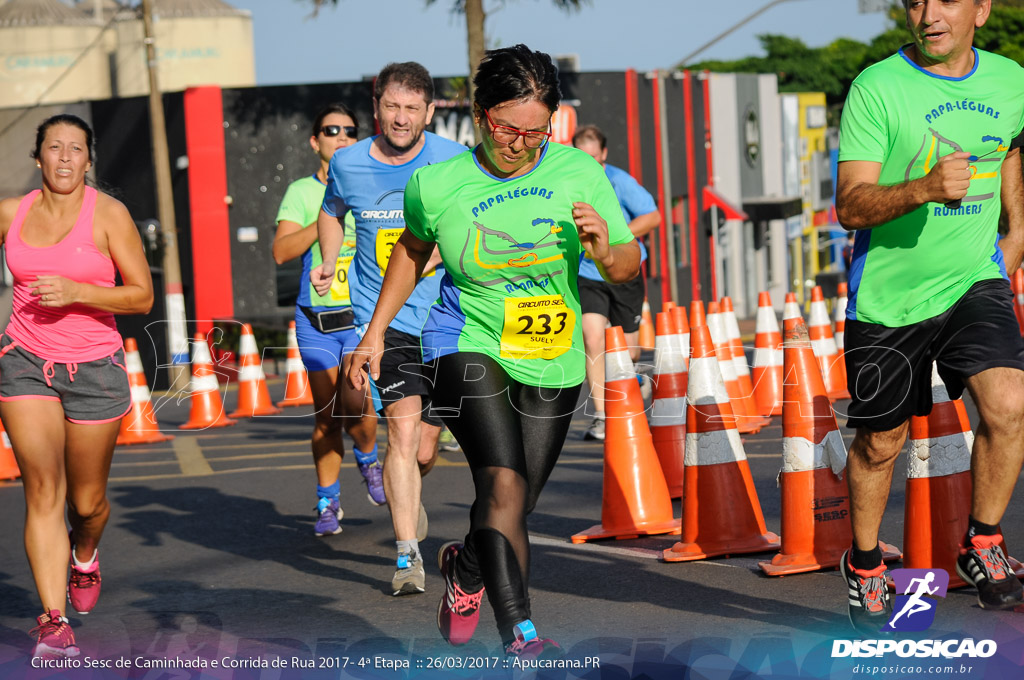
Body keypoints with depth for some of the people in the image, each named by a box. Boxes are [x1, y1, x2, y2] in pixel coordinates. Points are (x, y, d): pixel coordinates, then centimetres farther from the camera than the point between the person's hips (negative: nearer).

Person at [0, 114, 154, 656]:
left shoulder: (109, 214, -7)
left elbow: (142, 296, -8)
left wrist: (77, 292, -21)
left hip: (94, 367, -1)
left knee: (87, 500, 11)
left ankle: (84, 557, 45)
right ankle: (53, 619, -9)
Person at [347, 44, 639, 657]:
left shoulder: (578, 172, -6)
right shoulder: (436, 185, -9)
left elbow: (627, 267, 0)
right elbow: (413, 250, 13)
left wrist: (604, 247, -23)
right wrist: (376, 331, 14)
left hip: (553, 364, 3)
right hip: (470, 348, -3)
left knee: (512, 506, 10)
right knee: (505, 485, -23)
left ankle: (466, 570, 44)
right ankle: (520, 635, -23)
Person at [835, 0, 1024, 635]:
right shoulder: (876, 87, -13)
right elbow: (850, 206, -18)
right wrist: (924, 188, -34)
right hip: (888, 292, -2)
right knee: (880, 442, 9)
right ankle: (865, 565, 34)